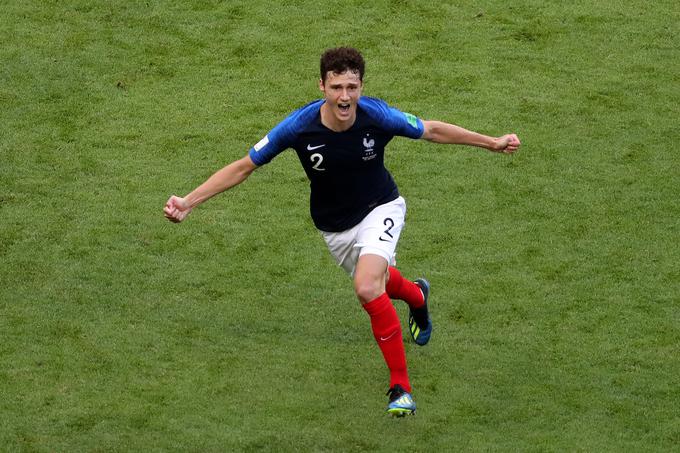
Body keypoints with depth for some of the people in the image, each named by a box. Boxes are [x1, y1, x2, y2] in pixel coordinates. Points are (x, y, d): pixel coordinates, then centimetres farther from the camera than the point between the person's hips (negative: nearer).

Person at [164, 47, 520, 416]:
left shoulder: (378, 116, -27)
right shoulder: (299, 126, -28)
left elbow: (432, 130, -8)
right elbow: (244, 166, -16)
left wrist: (493, 143, -2)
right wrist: (189, 201, -22)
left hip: (379, 209, -3)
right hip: (334, 226, 3)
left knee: (367, 288, -27)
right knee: (380, 283, 24)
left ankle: (400, 387, -16)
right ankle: (416, 295, 64)